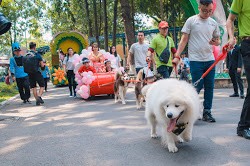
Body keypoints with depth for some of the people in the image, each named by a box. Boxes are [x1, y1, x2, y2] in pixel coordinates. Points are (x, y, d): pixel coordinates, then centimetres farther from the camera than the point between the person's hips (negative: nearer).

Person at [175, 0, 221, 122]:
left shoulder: (213, 23, 11)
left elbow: (218, 40, 19)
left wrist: (216, 42, -6)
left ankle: (207, 112, 15)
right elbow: (184, 40, -2)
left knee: (209, 87, 5)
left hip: (210, 60, 5)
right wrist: (177, 55, -11)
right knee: (197, 87, -6)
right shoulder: (191, 21, -1)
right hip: (196, 60, -5)